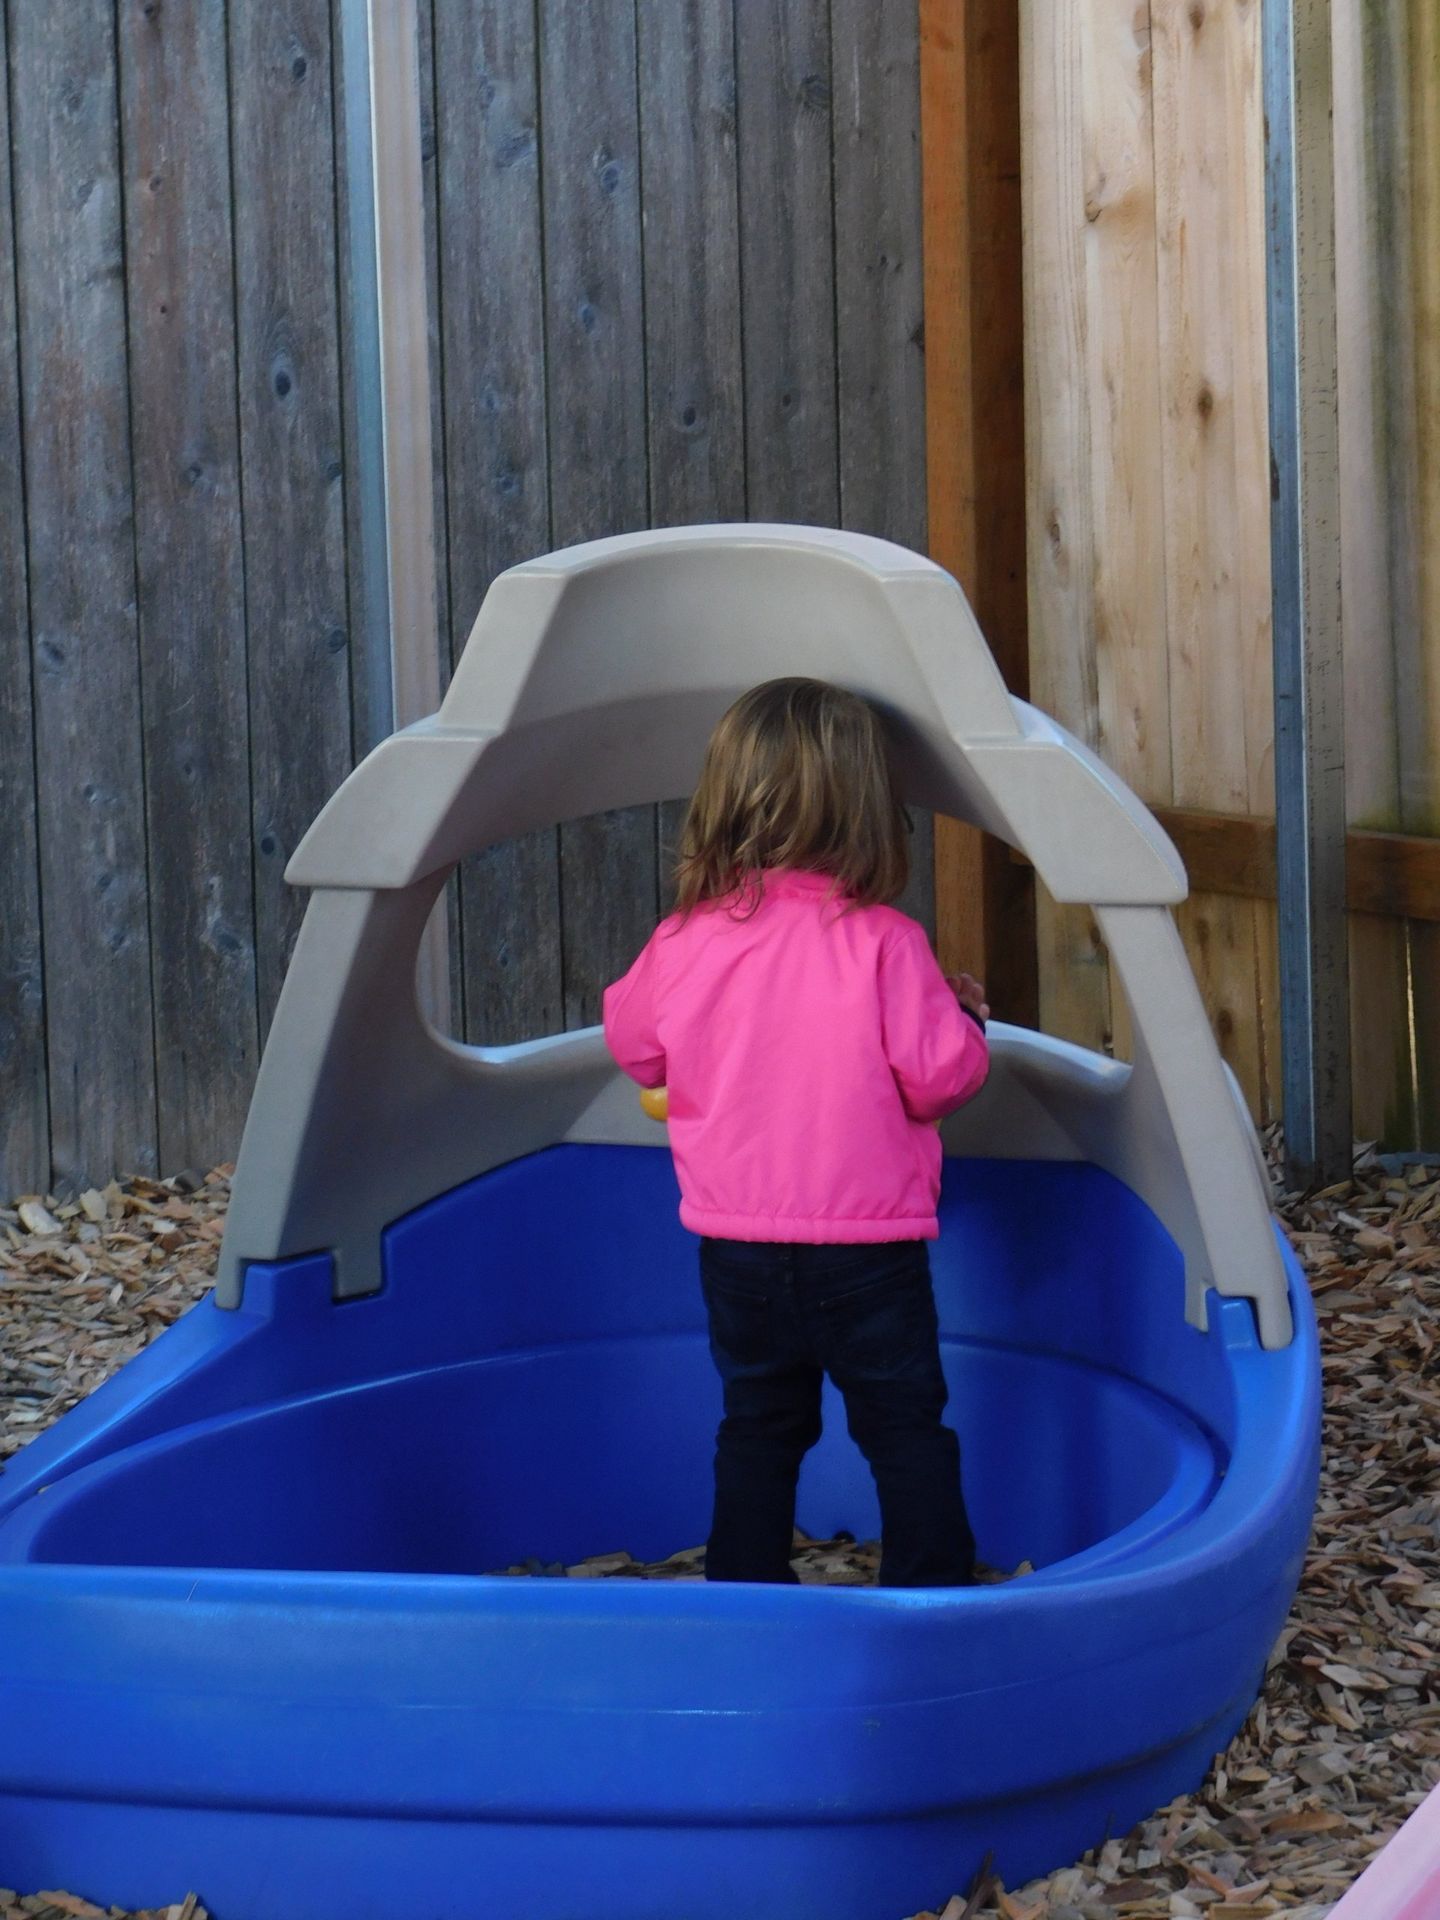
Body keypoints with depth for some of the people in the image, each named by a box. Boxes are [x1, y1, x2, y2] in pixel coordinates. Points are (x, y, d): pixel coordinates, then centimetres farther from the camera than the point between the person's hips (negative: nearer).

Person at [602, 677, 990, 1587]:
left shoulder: (687, 941, -4)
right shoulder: (885, 943, -14)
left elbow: (635, 1045, 11)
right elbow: (939, 1075, -13)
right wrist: (964, 1015, 7)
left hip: (735, 1243, 3)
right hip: (869, 1240, -3)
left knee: (758, 1424, 17)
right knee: (905, 1426, 9)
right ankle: (934, 1589, 11)